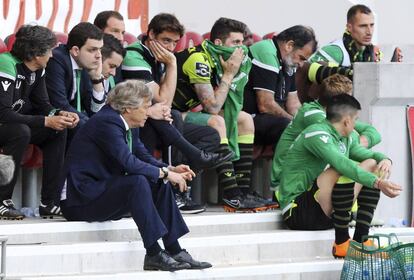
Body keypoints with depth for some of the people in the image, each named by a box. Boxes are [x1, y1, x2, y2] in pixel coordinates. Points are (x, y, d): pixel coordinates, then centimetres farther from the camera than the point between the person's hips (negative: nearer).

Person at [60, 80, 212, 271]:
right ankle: (153, 255, -28)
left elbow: (144, 157, 13)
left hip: (103, 189, 10)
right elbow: (129, 163, -28)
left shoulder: (125, 124, 11)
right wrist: (165, 173, -20)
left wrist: (171, 169, -5)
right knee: (138, 182, -30)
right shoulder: (107, 122, -19)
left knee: (161, 184, 3)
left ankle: (174, 252, -2)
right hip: (81, 200, -10)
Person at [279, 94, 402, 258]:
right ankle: (341, 243, -26)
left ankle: (360, 238, -7)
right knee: (345, 171, -31)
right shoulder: (317, 135, -16)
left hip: (326, 212, 10)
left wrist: (385, 159, -4)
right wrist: (378, 183, -39)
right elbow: (342, 164, -31)